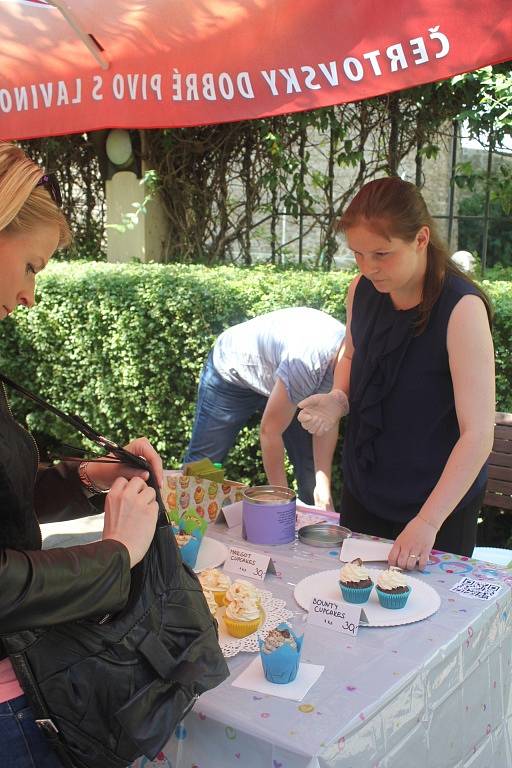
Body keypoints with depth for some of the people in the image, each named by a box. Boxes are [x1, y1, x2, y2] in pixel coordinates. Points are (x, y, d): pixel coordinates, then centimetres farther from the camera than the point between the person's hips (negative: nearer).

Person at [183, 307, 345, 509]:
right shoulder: (306, 362, -42)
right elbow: (270, 431, -31)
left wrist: (323, 487, -20)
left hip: (277, 377, 6)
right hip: (232, 372, -6)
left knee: (311, 465, 2)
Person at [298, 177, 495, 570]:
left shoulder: (461, 309, -23)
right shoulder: (362, 290, -5)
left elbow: (478, 434, -24)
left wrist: (428, 522, -26)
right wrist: (338, 399, -6)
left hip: (439, 507, -5)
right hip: (363, 493, 5)